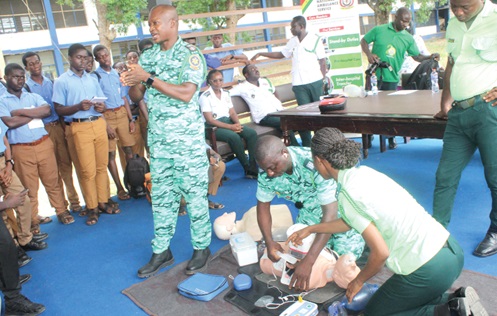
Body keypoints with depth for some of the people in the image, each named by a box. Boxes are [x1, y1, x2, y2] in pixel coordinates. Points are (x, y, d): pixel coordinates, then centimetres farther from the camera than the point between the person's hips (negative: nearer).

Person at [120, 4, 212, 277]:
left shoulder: (189, 54, -7)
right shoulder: (147, 56, 9)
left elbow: (186, 93, -21)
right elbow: (137, 97, 10)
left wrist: (149, 78, -19)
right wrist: (132, 83, -12)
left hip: (187, 138, -5)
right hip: (158, 139, 6)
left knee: (195, 194, 4)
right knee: (161, 196, 11)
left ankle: (201, 247, 19)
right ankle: (161, 251, 22)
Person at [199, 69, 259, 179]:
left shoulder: (226, 94, 13)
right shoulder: (205, 97, -9)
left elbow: (232, 113, 12)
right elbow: (209, 120, -15)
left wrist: (237, 124, -12)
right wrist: (231, 127, -21)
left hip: (228, 122, 7)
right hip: (213, 127, -7)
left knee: (252, 133, -17)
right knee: (234, 137, -34)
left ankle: (254, 169, -20)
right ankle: (247, 168, -19)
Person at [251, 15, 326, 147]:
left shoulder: (315, 39, -2)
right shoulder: (292, 42, 12)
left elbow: (323, 61, -3)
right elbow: (281, 54, 24)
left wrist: (323, 80, -9)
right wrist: (261, 54, 20)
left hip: (315, 82, -3)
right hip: (299, 85, 3)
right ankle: (307, 145, 8)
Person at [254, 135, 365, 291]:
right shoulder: (266, 173, -22)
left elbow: (330, 213, -40)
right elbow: (263, 205, -5)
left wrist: (308, 261, -45)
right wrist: (269, 242, -21)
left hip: (337, 204, -4)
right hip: (311, 210, 5)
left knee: (347, 252, -13)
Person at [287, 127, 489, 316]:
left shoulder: (347, 194, -19)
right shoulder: (363, 172, 7)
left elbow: (380, 252, -19)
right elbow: (350, 222, 22)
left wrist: (358, 281, 1)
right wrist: (310, 229, 33)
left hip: (428, 270, -9)